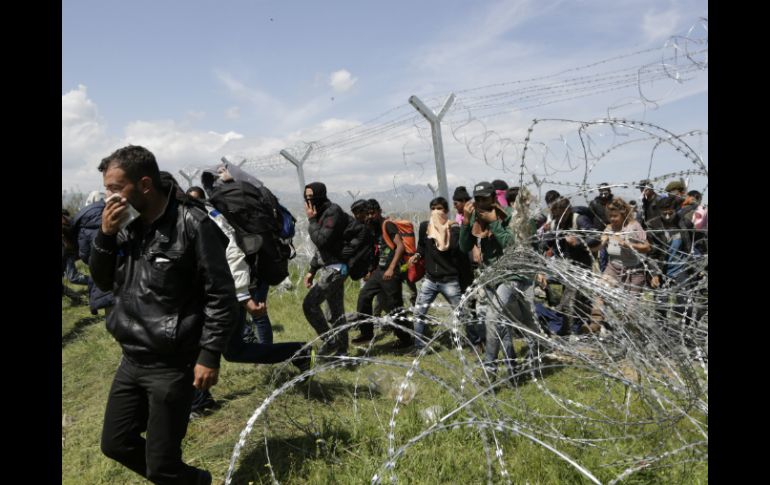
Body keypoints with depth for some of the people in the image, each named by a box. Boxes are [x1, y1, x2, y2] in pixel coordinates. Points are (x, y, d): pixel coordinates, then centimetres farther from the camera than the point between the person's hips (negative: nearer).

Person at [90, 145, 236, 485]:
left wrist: (210, 355, -19)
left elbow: (221, 296, -16)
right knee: (115, 444, 20)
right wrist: (105, 236, -4)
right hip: (131, 361, 8)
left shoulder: (192, 225, -17)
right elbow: (103, 282, 13)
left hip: (172, 366, -7)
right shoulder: (127, 226, 4)